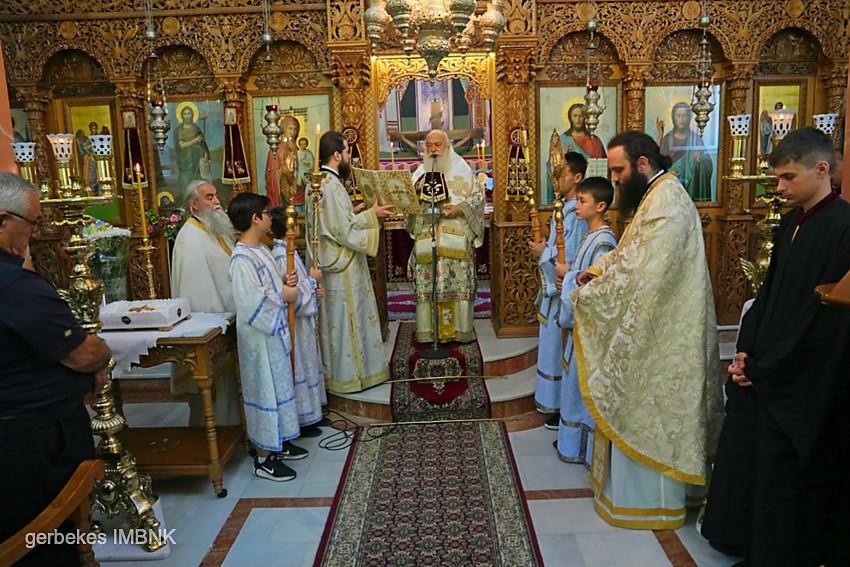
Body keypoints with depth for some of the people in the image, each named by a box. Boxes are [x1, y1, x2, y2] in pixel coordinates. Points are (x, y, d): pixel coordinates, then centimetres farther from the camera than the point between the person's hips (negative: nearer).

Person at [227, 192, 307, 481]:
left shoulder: (260, 249, 8)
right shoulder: (242, 258, -22)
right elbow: (250, 301, -29)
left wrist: (286, 280, 1)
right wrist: (283, 295, -18)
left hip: (274, 330, 10)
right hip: (260, 336, -10)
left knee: (277, 386, 19)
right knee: (265, 390, 1)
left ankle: (279, 443, 35)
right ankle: (263, 459, 15)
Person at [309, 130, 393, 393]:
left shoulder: (318, 182, 9)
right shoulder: (331, 186, -21)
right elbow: (344, 230, -23)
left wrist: (354, 212, 11)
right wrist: (370, 215, -12)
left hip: (331, 261, 10)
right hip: (342, 265, -10)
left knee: (337, 319, 17)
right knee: (346, 318, 1)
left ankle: (336, 369, 29)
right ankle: (347, 375, 13)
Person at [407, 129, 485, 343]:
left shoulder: (462, 170, 6)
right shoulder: (420, 173, 16)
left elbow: (477, 196, 1)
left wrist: (459, 208, -14)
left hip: (457, 238, -3)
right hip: (426, 238, 3)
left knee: (458, 283, -3)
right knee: (426, 285, 0)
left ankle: (459, 329, 6)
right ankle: (428, 330, 8)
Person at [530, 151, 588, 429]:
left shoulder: (576, 214, -21)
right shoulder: (563, 207, 10)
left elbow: (570, 260, -24)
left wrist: (542, 253, -13)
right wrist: (545, 247, 2)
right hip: (553, 288, 10)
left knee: (560, 350, 2)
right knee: (553, 347, 19)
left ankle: (563, 408, 16)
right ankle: (552, 400, 33)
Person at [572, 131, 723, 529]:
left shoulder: (666, 204, -22)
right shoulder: (657, 197, 12)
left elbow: (640, 273, -26)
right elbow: (631, 253, 16)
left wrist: (586, 295, -16)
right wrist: (598, 269, -1)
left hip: (655, 331, -10)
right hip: (648, 326, 10)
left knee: (646, 408, 3)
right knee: (641, 405, 18)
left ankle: (649, 499, 20)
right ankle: (641, 487, 34)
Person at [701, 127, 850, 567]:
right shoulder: (791, 223, 8)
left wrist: (763, 368, -13)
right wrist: (745, 352, 1)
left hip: (801, 385, -7)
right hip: (761, 372, 8)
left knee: (784, 477, 6)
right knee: (744, 458, 16)